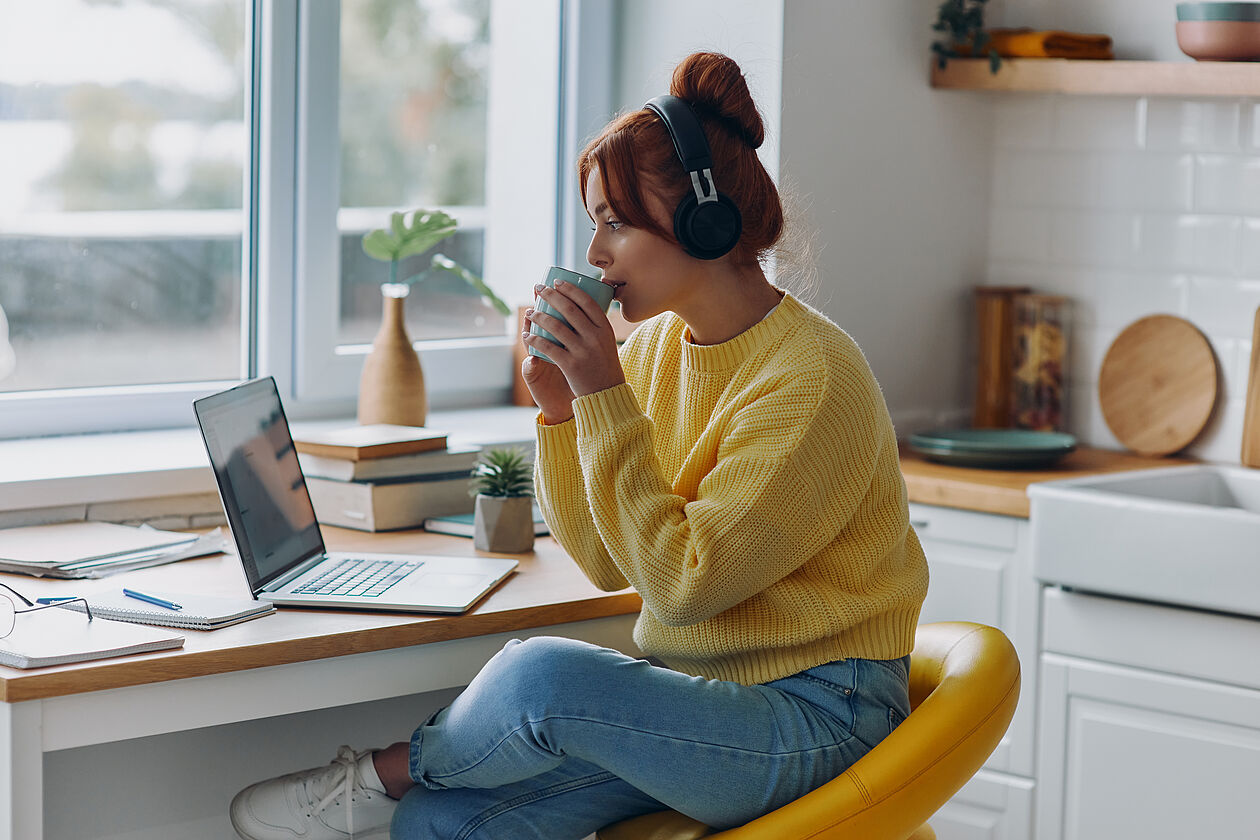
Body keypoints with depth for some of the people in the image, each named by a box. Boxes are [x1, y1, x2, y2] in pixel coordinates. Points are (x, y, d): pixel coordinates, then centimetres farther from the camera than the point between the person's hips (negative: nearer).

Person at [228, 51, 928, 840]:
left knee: (542, 673, -28)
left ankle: (386, 774, -1)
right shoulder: (656, 345, 6)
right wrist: (562, 409, -5)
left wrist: (606, 397, -22)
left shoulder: (811, 378, -18)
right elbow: (610, 564, 8)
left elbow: (682, 584, -22)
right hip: (692, 688, 7)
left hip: (812, 716, -7)